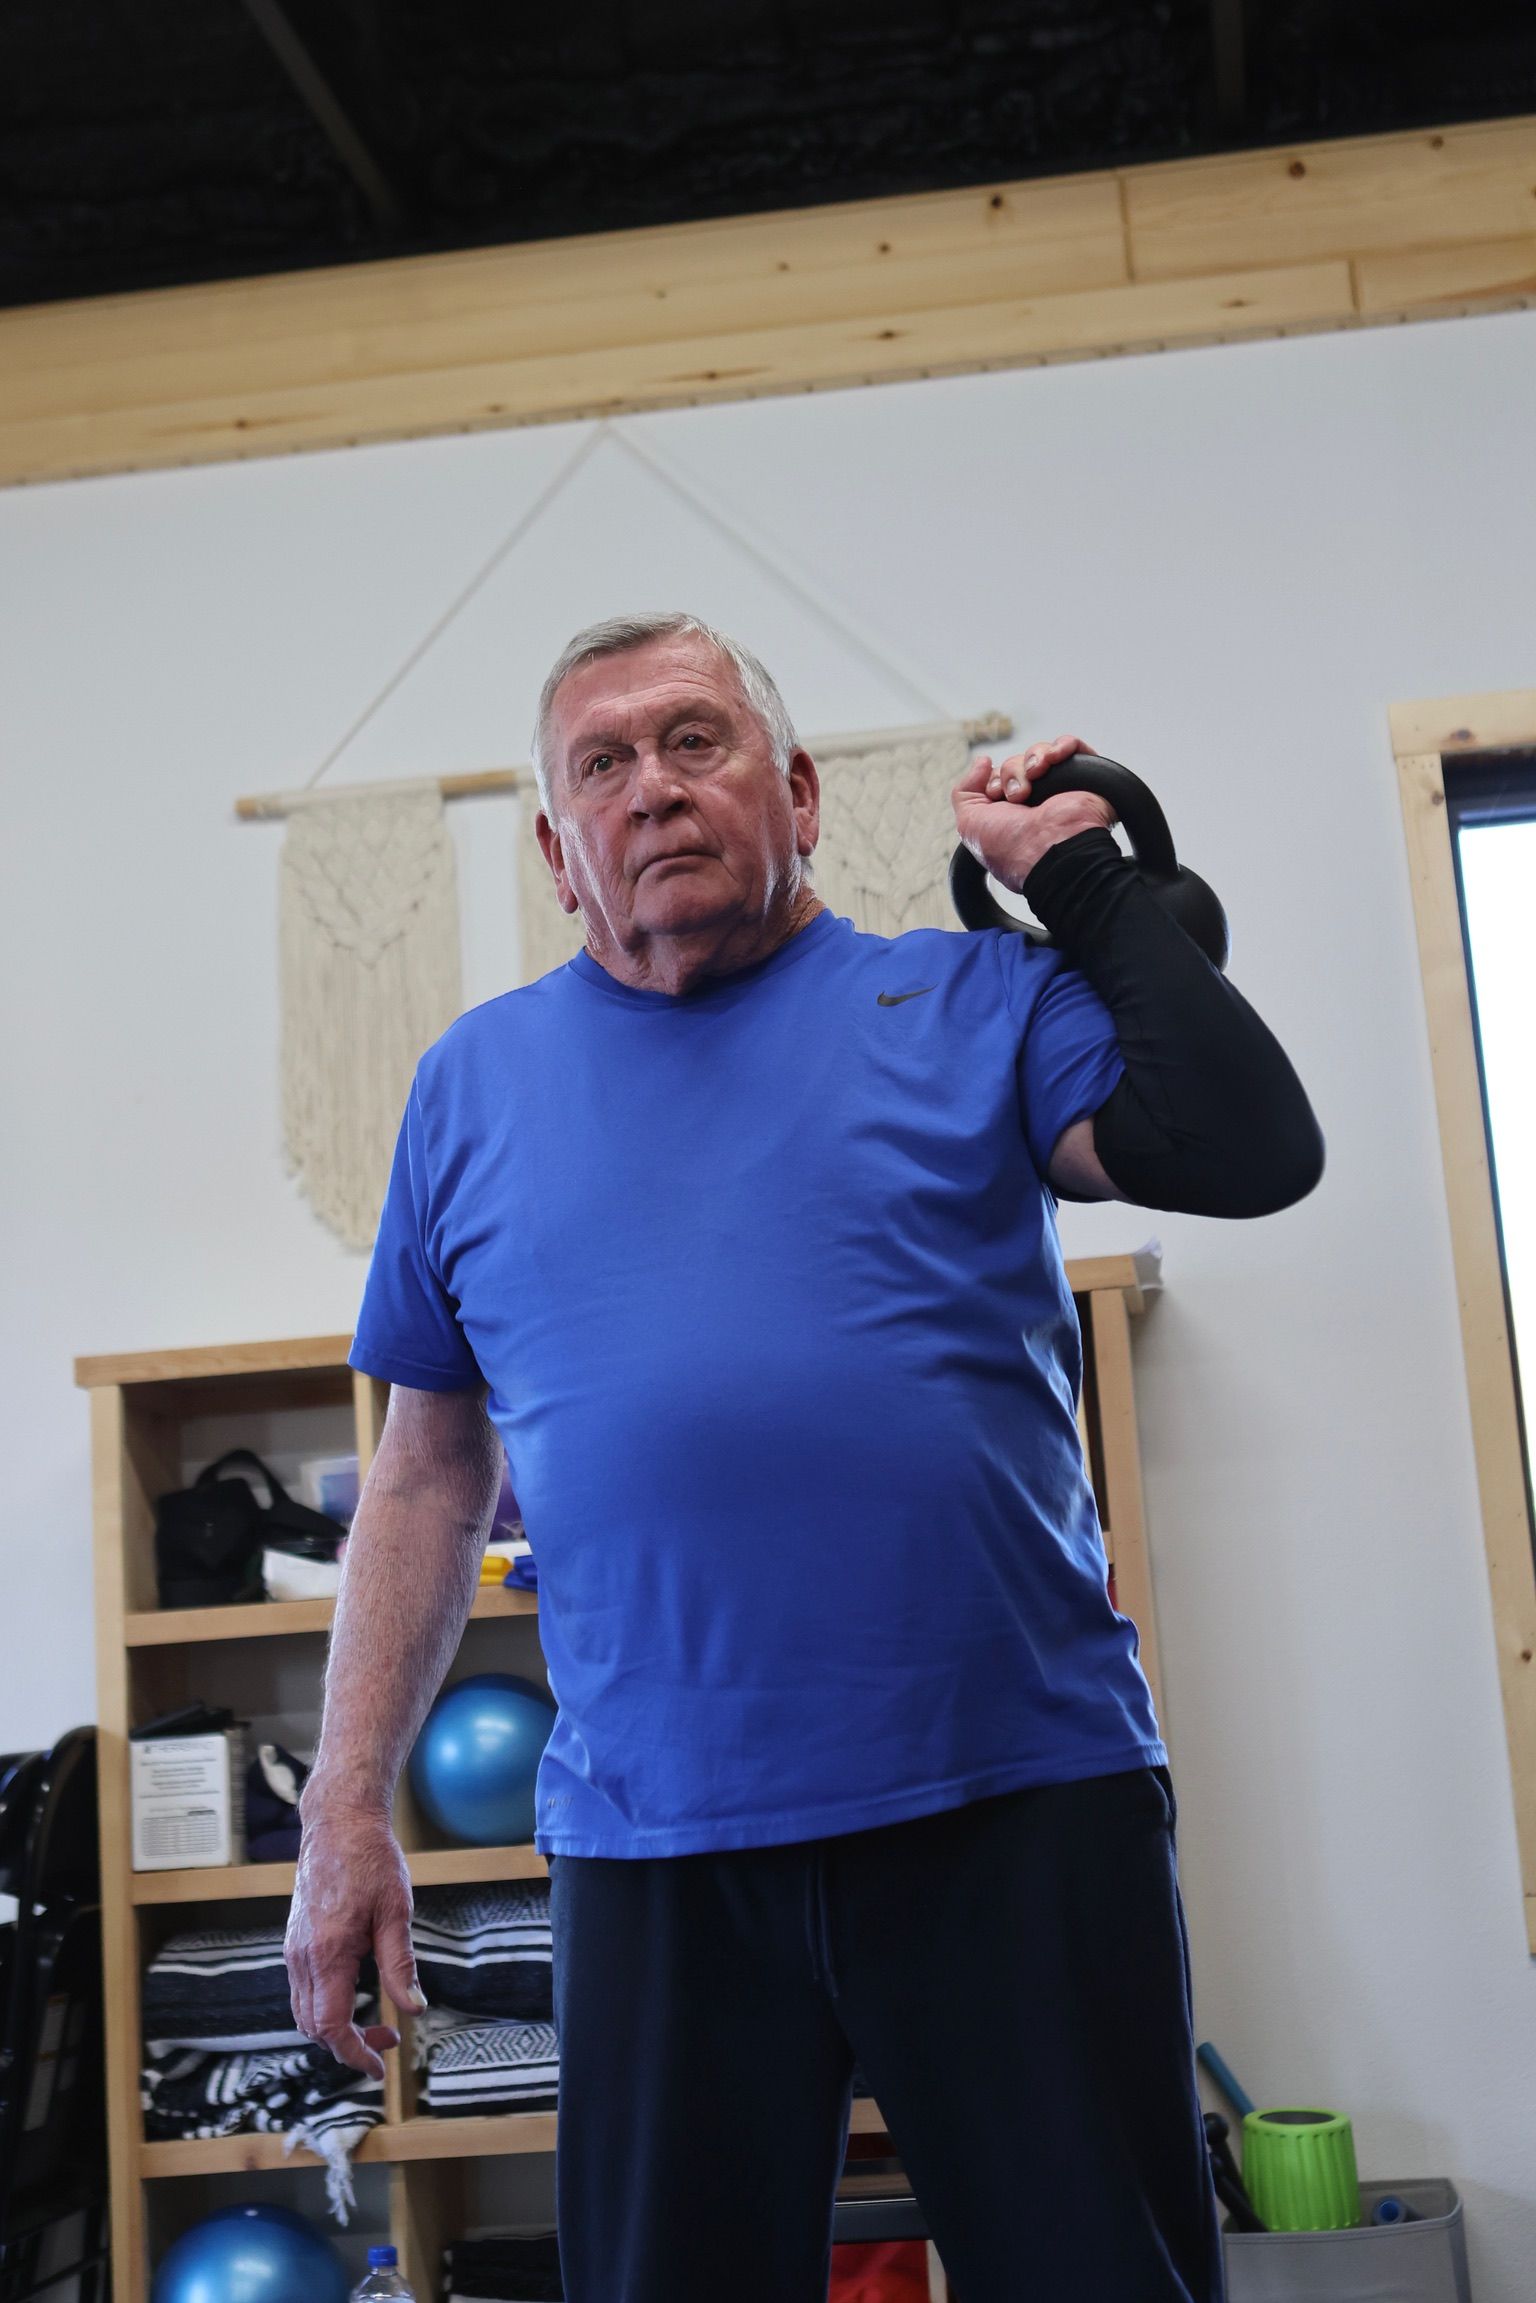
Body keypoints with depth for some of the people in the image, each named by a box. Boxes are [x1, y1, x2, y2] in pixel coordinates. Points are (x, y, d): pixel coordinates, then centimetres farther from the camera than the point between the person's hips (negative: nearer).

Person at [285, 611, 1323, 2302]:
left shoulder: (970, 1002, 5)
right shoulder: (479, 1079, 11)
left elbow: (1251, 1152, -9)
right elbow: (430, 1467, 13)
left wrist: (1081, 871, -3)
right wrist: (348, 1806, 8)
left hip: (1022, 1798, -1)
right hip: (653, 1846, 2)